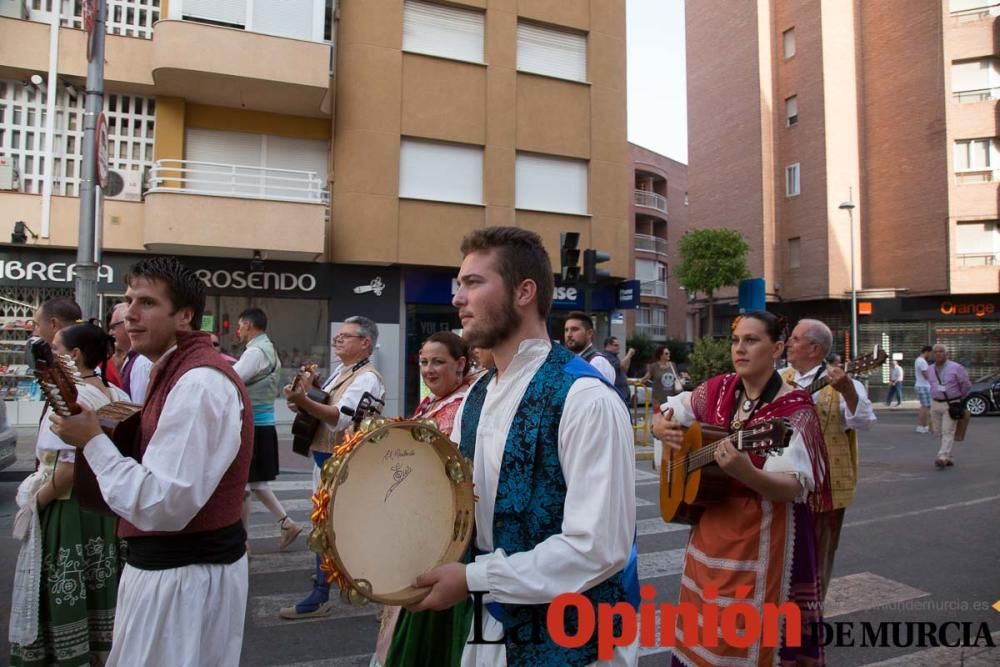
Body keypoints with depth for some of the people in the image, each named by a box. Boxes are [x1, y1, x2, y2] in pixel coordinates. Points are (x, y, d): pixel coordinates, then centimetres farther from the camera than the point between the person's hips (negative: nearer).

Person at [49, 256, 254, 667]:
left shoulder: (199, 383, -25)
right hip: (171, 562, 10)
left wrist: (91, 441, -18)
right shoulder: (177, 371, 10)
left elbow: (161, 506, -27)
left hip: (186, 573, -10)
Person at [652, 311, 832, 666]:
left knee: (750, 637, 6)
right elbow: (664, 416, 13)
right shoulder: (717, 390, 2)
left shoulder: (794, 409, -15)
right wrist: (661, 427, -10)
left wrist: (746, 473, -43)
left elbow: (792, 488, -24)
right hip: (709, 532, 6)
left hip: (761, 541, -6)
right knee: (703, 631, 17)